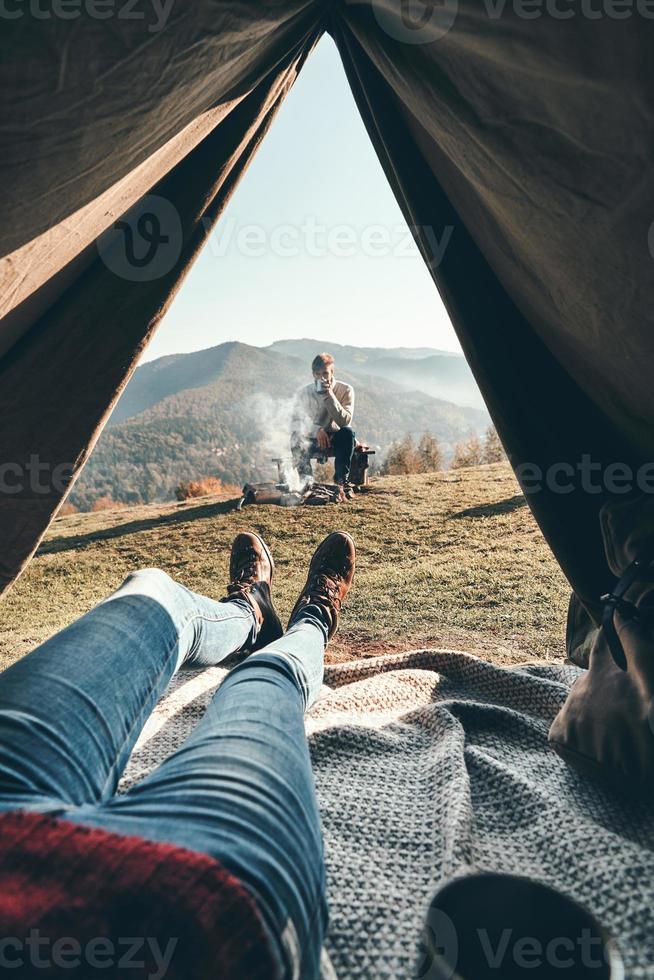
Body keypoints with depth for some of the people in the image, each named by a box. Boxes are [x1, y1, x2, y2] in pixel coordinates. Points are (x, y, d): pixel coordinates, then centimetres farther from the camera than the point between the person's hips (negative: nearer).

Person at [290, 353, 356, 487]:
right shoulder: (304, 393, -3)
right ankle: (306, 479, -20)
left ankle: (341, 477, -19)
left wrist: (330, 395, -27)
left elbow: (345, 421, -19)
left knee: (348, 432, -33)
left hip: (336, 439, 0)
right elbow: (295, 422, -10)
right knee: (296, 436, -31)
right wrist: (316, 430, -29)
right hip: (313, 440, 0)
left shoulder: (345, 390, -7)